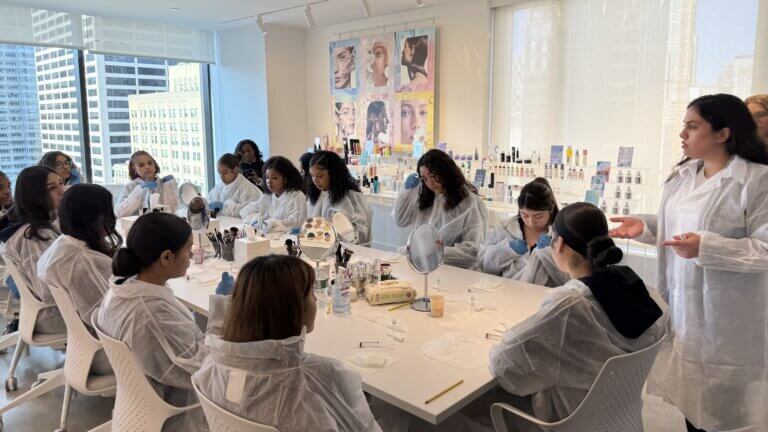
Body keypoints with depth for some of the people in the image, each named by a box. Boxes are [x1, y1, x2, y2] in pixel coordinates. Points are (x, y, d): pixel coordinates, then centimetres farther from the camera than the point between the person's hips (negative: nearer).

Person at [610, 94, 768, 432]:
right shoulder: (684, 174, 7)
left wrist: (705, 248, -31)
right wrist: (644, 225, 1)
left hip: (723, 316, -7)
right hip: (681, 305, 7)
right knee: (689, 395, 21)